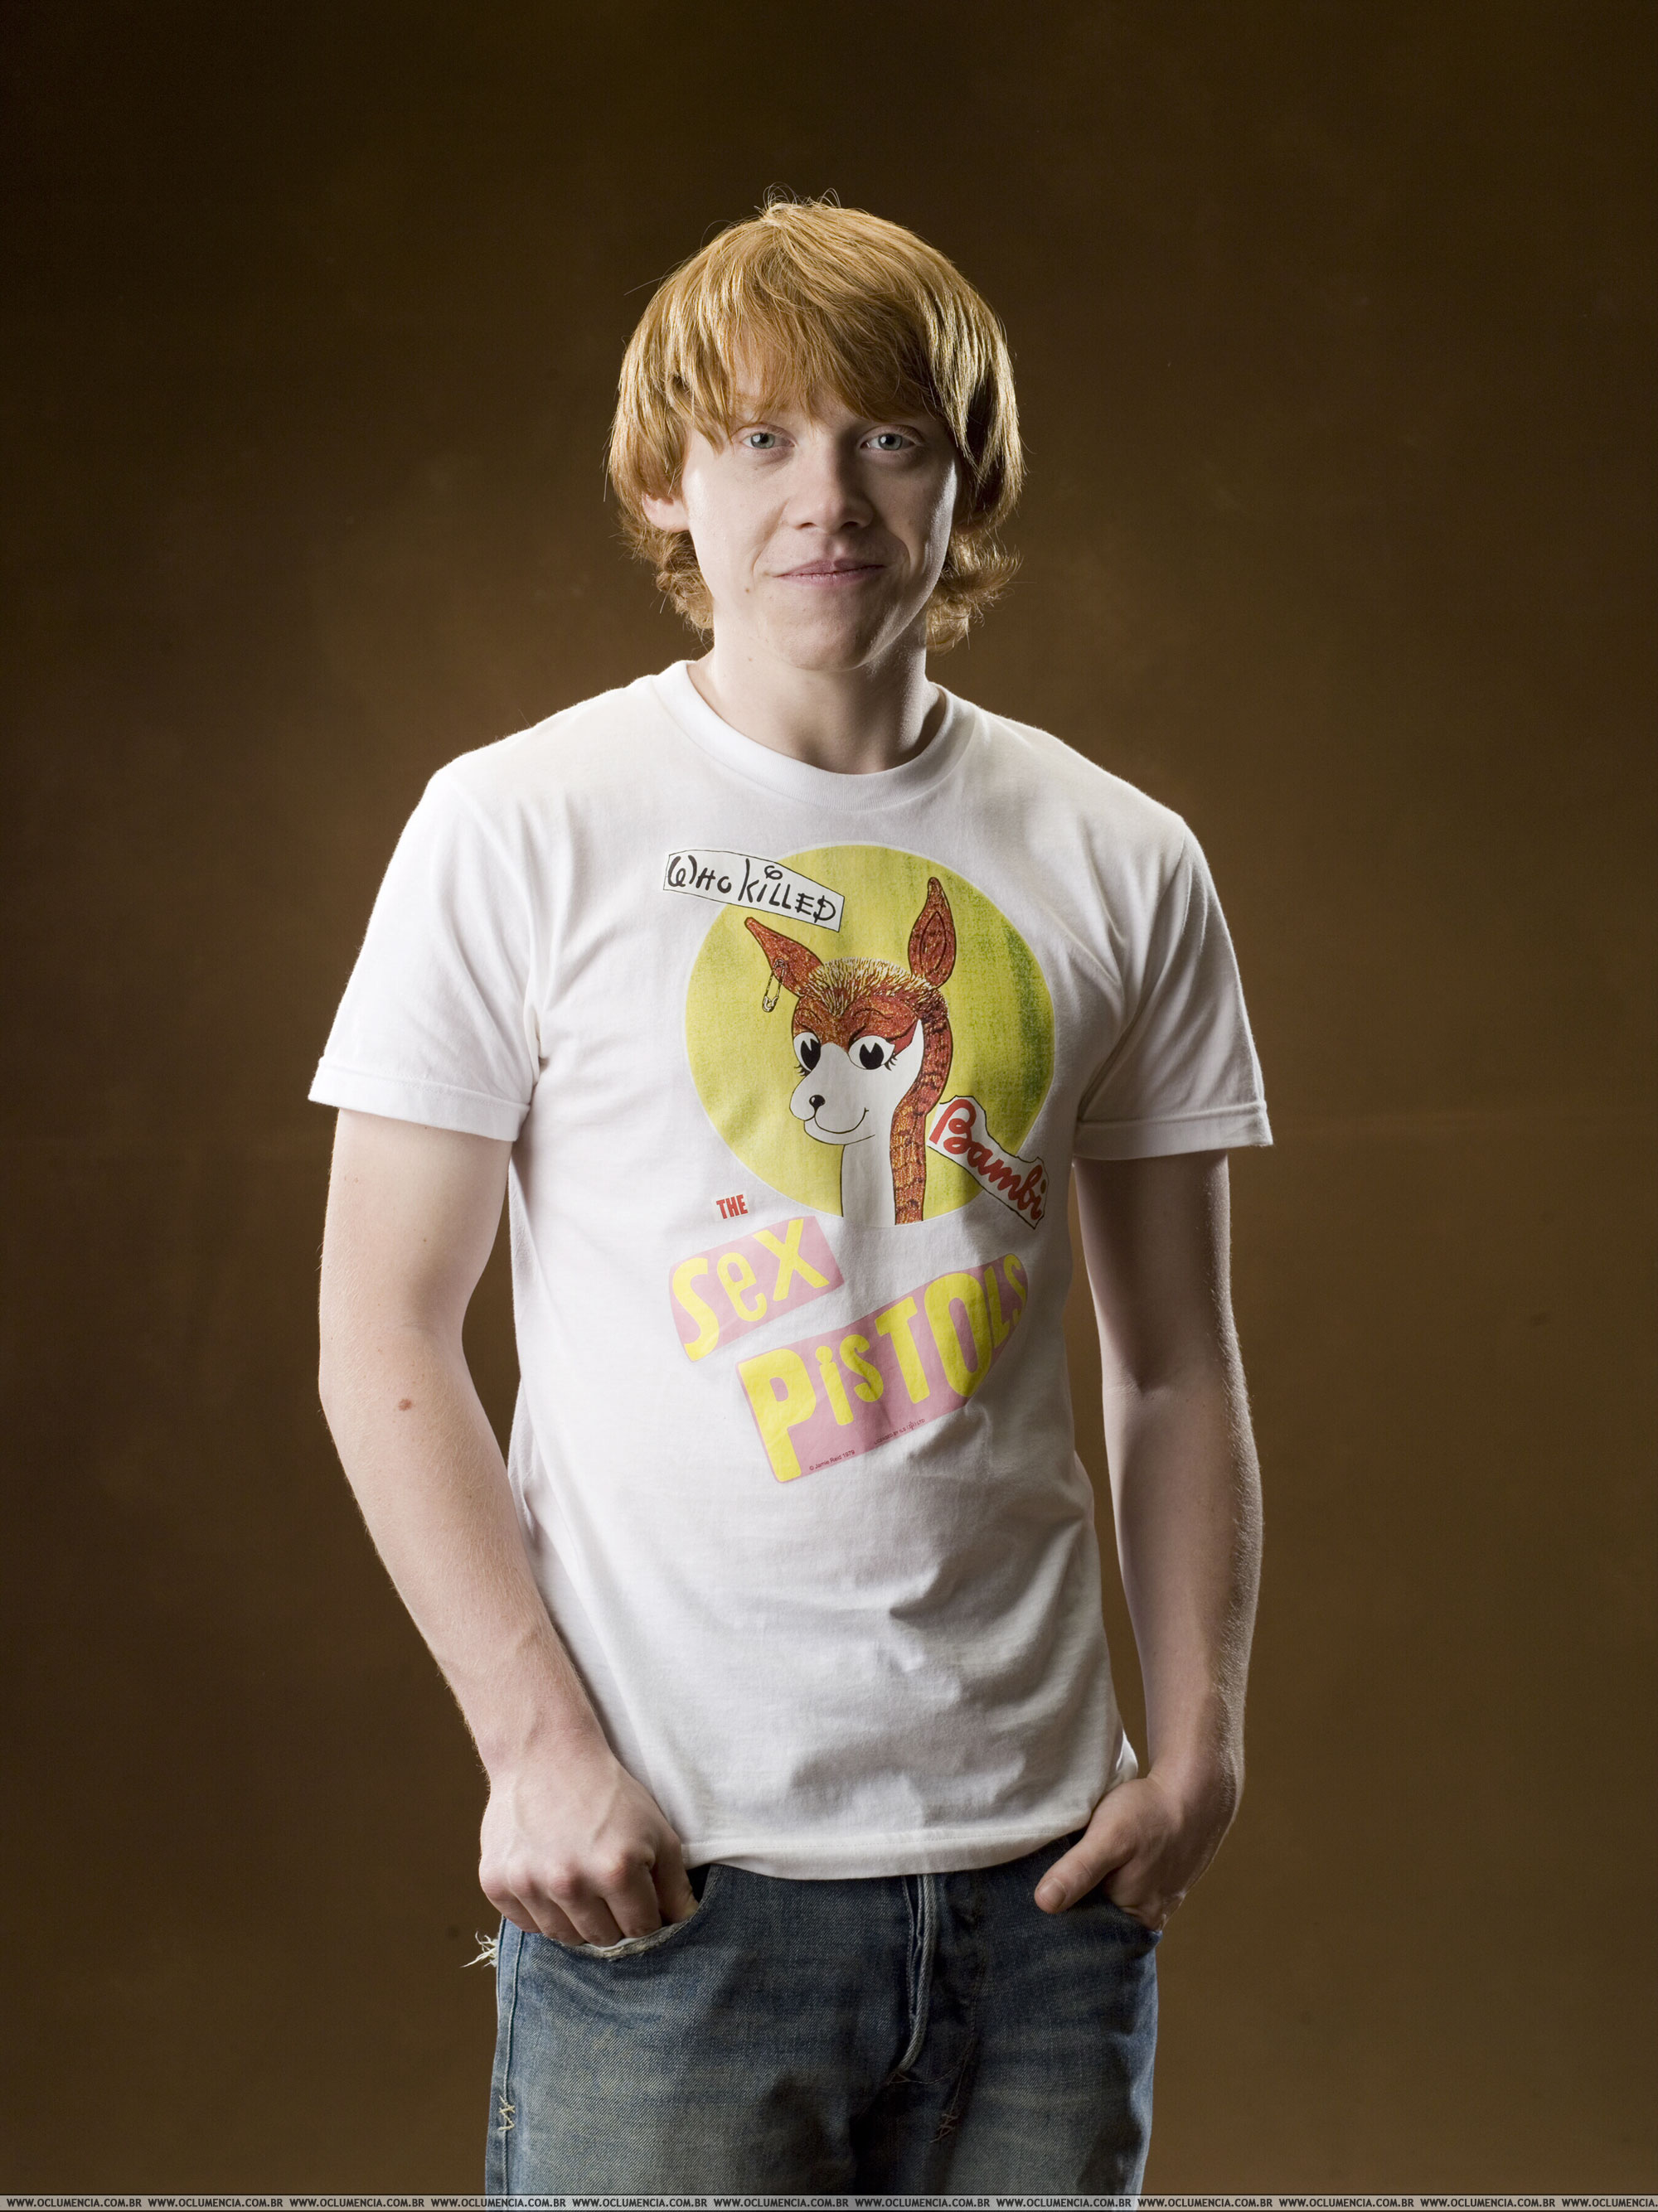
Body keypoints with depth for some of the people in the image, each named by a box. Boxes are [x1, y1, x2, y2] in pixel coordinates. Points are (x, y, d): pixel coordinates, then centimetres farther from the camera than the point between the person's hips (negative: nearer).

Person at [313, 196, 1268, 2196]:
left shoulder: (1121, 867, 7)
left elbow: (1176, 1360, 12)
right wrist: (534, 1742, -11)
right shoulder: (518, 828, -1)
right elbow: (382, 1337, -3)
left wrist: (1199, 1740, 1)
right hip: (664, 1871, -3)